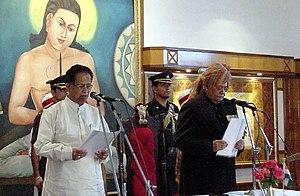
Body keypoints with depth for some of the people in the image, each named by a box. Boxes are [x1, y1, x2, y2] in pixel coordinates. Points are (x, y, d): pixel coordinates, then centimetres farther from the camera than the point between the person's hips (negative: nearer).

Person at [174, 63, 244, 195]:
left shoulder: (229, 106, 15)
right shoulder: (192, 106, -7)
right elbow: (180, 141, -14)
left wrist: (239, 144, -1)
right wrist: (210, 146, -25)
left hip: (226, 173, 6)